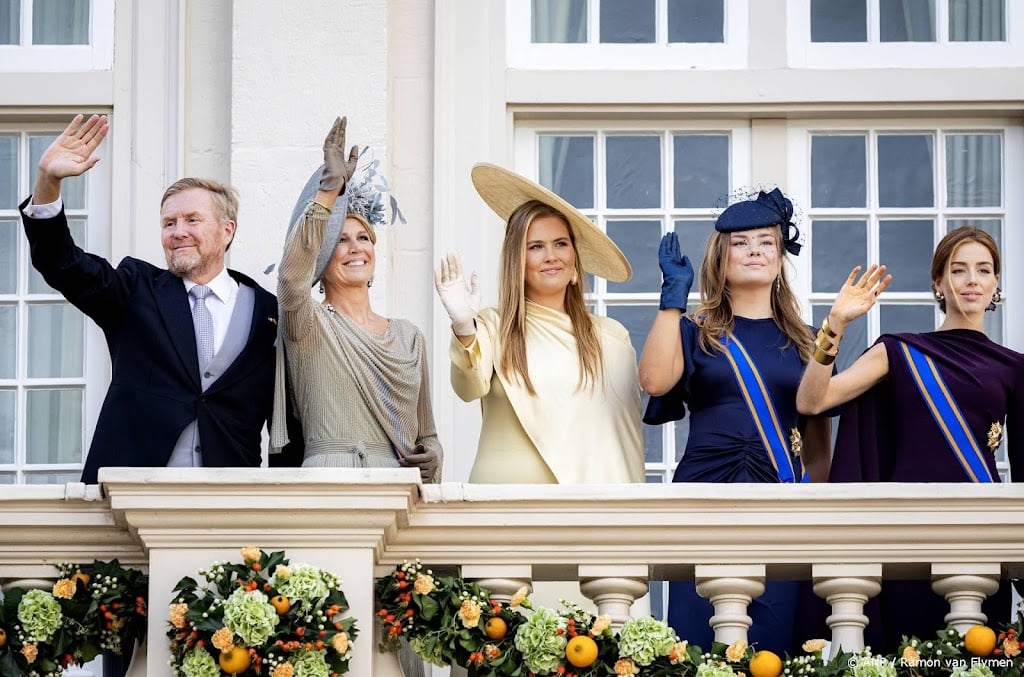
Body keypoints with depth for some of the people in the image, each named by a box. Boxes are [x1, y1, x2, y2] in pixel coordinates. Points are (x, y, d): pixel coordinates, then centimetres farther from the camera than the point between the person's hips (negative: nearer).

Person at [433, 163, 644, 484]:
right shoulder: (493, 327, 2)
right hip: (504, 495, -2)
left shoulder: (611, 338, 9)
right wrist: (464, 330, -33)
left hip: (583, 494, 2)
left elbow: (626, 431, 11)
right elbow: (470, 388, -16)